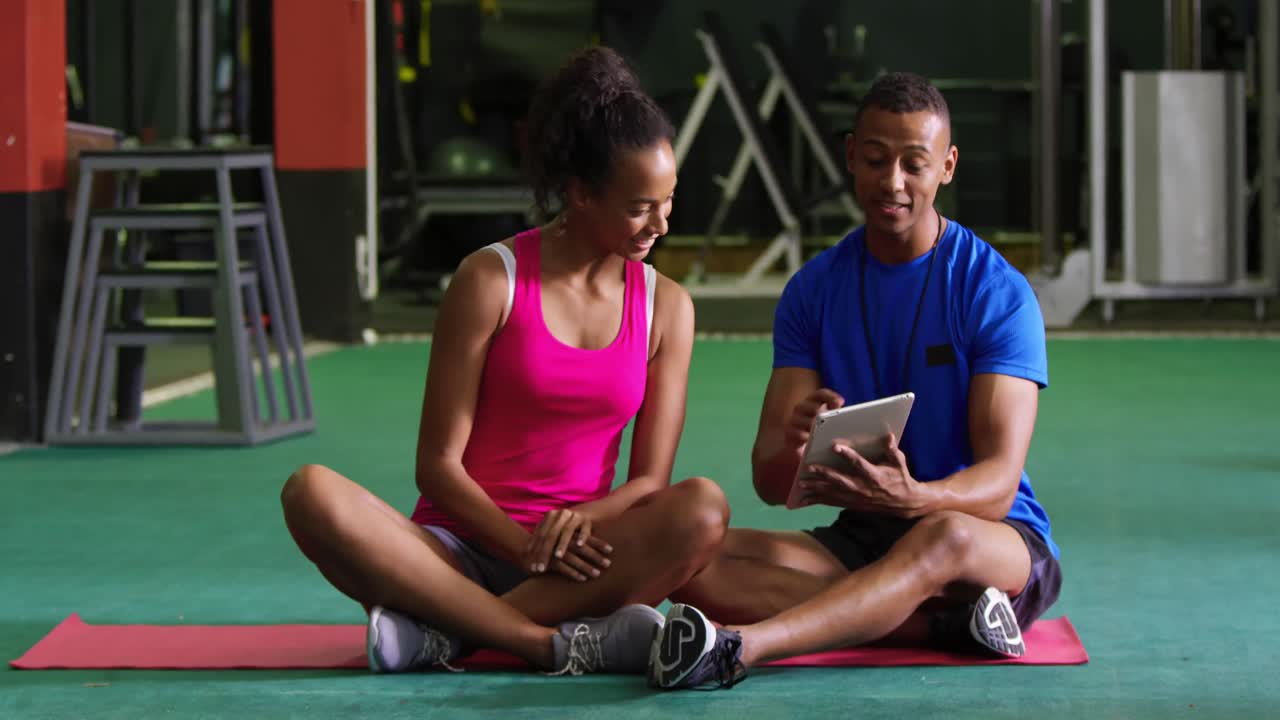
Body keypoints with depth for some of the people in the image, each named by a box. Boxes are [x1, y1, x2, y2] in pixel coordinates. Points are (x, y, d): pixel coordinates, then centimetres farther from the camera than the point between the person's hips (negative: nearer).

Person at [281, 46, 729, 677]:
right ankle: (557, 645, -36)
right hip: (460, 547, -2)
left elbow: (650, 482, 4)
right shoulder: (491, 280, 0)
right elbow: (437, 464, -3)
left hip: (576, 559, 2)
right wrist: (524, 545, -18)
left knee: (704, 508, -30)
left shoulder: (667, 307, 9)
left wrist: (581, 521, -18)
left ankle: (443, 633, -30)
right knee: (311, 493, -31)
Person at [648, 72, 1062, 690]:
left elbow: (997, 483, -16)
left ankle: (737, 645, -55)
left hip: (1001, 542, -4)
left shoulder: (997, 291, -7)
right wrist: (791, 448, -28)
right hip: (859, 541, 4)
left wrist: (910, 498, -40)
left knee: (945, 536, -41)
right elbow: (770, 483, -1)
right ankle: (947, 623, -29)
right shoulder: (814, 290, 5)